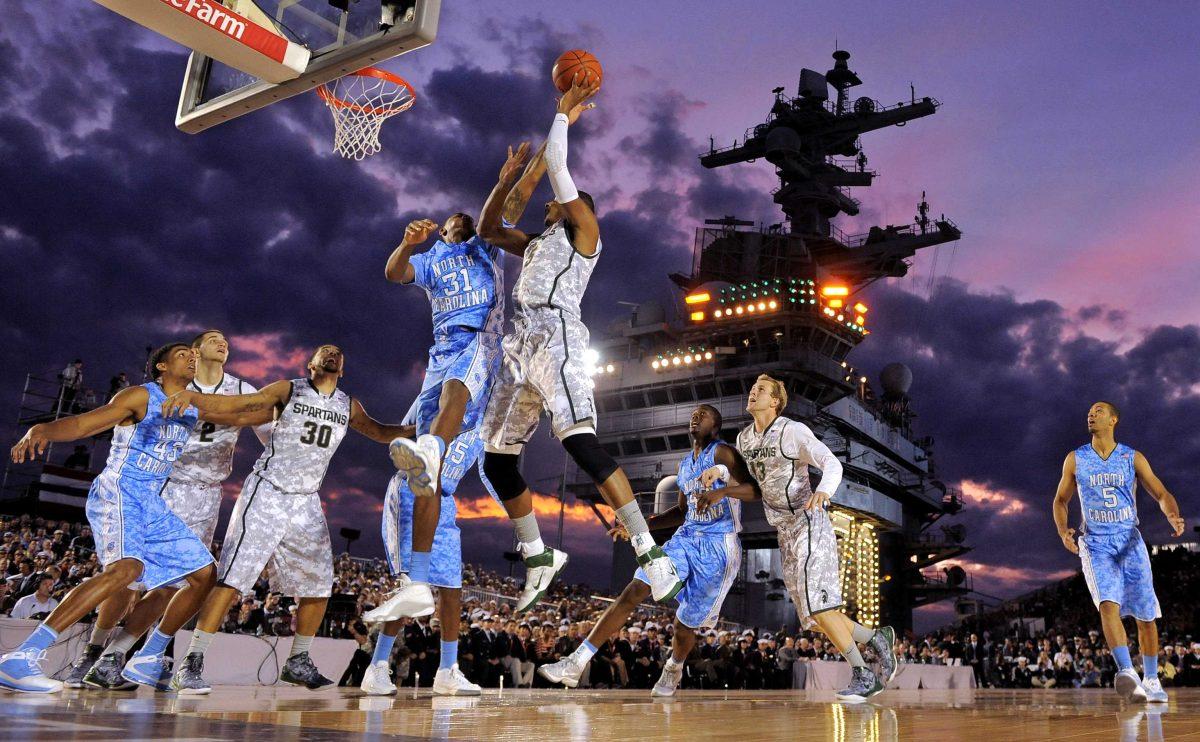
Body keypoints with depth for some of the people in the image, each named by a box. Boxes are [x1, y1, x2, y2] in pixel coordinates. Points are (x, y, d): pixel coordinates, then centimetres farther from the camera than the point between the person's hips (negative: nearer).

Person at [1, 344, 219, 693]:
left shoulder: (195, 408, 14)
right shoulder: (141, 396, -6)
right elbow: (82, 423, -17)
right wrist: (42, 430, -36)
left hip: (151, 502, 9)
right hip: (116, 491, -9)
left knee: (205, 575, 6)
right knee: (127, 567, -35)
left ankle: (147, 660, 15)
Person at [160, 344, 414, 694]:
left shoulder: (349, 406, 11)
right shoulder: (288, 390, -2)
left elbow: (380, 432, 22)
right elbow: (234, 405, -8)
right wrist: (191, 395, -24)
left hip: (306, 502, 6)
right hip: (266, 493, -5)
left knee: (319, 586, 7)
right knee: (232, 579, -13)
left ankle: (297, 663, 23)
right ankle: (190, 665, -9)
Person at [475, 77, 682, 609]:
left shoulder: (583, 230, 9)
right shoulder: (535, 243, 32)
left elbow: (556, 164, 2)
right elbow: (486, 230, 35)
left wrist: (564, 114, 15)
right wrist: (506, 182, 27)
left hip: (556, 335, -9)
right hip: (521, 344, 9)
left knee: (579, 442, -27)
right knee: (495, 459, 7)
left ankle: (650, 553, -30)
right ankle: (538, 556, 19)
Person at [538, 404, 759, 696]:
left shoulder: (722, 453, -5)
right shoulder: (685, 463, 17)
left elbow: (756, 489, -15)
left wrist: (722, 491, -32)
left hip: (718, 549, -6)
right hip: (686, 539, 6)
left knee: (685, 625, 0)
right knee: (633, 592, -10)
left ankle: (674, 669, 37)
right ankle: (576, 664, -13)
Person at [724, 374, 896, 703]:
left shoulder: (793, 431, -12)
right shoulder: (744, 438, 10)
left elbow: (833, 464, -19)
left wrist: (824, 491, -40)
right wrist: (718, 472, 6)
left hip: (809, 524, -7)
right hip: (786, 532, 8)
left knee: (816, 606, -15)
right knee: (815, 615, 6)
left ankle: (861, 675, -3)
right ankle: (877, 639, 22)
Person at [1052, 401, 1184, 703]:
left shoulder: (1133, 458, 4)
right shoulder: (1075, 459, 5)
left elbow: (1161, 494, 2)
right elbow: (1061, 500, 11)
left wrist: (1174, 517, -20)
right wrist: (1063, 531, -7)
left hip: (1130, 541, 1)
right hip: (1095, 543, -1)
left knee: (1145, 616, 5)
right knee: (1109, 605, -23)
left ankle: (1151, 680, 22)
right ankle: (1127, 672, -32)